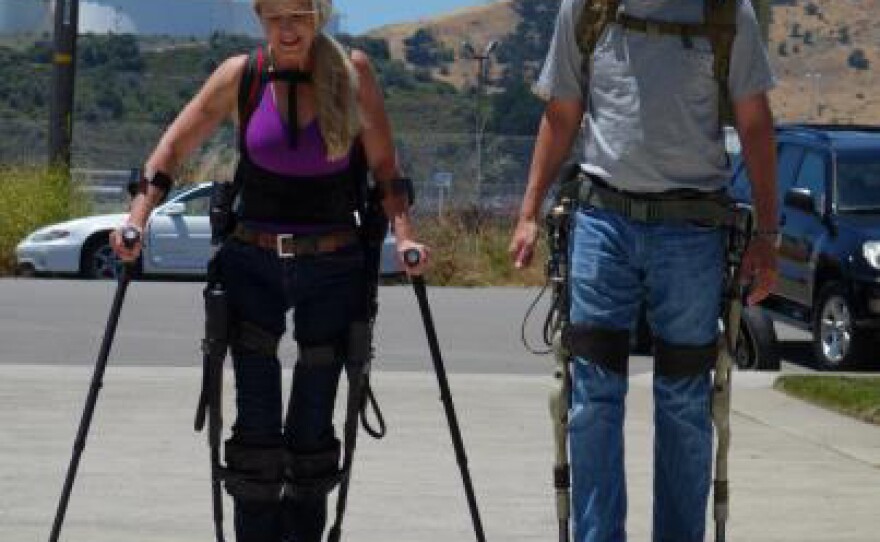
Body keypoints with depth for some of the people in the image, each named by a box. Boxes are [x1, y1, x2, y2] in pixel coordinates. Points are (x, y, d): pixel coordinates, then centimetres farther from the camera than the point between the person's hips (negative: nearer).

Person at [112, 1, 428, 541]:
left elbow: (385, 165, -2)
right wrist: (137, 219, -11)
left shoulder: (353, 71, -3)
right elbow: (174, 147, 1)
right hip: (254, 265, 0)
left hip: (332, 268, 0)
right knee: (256, 424, -5)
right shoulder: (241, 76, -1)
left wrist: (404, 234, -16)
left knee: (312, 426, 5)